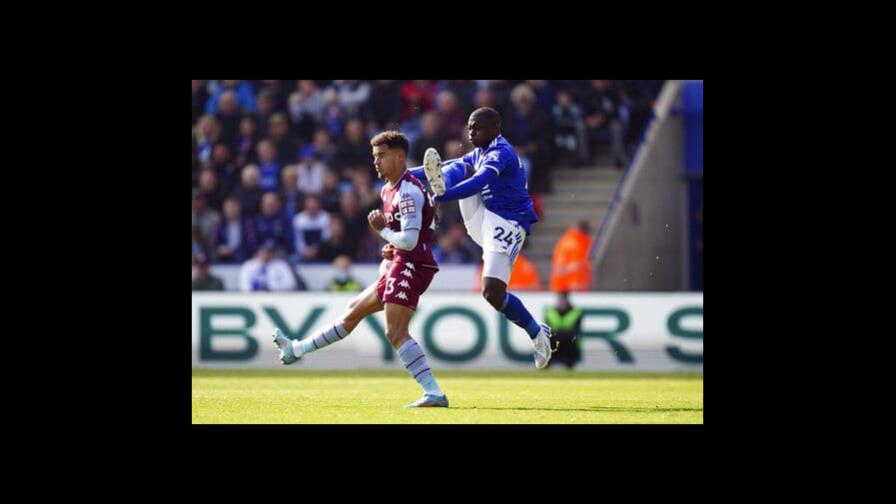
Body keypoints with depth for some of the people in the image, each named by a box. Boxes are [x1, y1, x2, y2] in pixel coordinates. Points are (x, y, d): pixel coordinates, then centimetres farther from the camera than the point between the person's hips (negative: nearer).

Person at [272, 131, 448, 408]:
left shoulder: (408, 191, -16)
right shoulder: (388, 190, 15)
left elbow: (409, 240, -24)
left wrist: (381, 230, -10)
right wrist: (391, 251, 10)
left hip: (409, 267, -10)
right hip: (399, 268, 10)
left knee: (396, 333, -20)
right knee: (354, 310, 22)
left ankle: (434, 393, -26)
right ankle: (297, 349, 37)